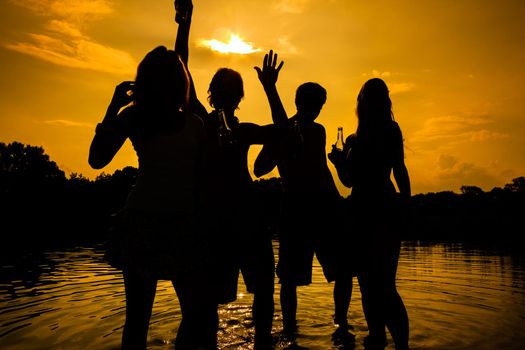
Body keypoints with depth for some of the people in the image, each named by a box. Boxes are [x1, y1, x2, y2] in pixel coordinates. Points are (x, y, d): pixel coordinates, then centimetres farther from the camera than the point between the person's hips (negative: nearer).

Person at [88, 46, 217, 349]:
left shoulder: (193, 123, 11)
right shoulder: (134, 116, 4)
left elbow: (201, 178, 13)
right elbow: (97, 160, -9)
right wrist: (114, 107, -10)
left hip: (184, 226, 3)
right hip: (141, 224, -2)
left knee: (200, 312, -1)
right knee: (138, 315, 3)